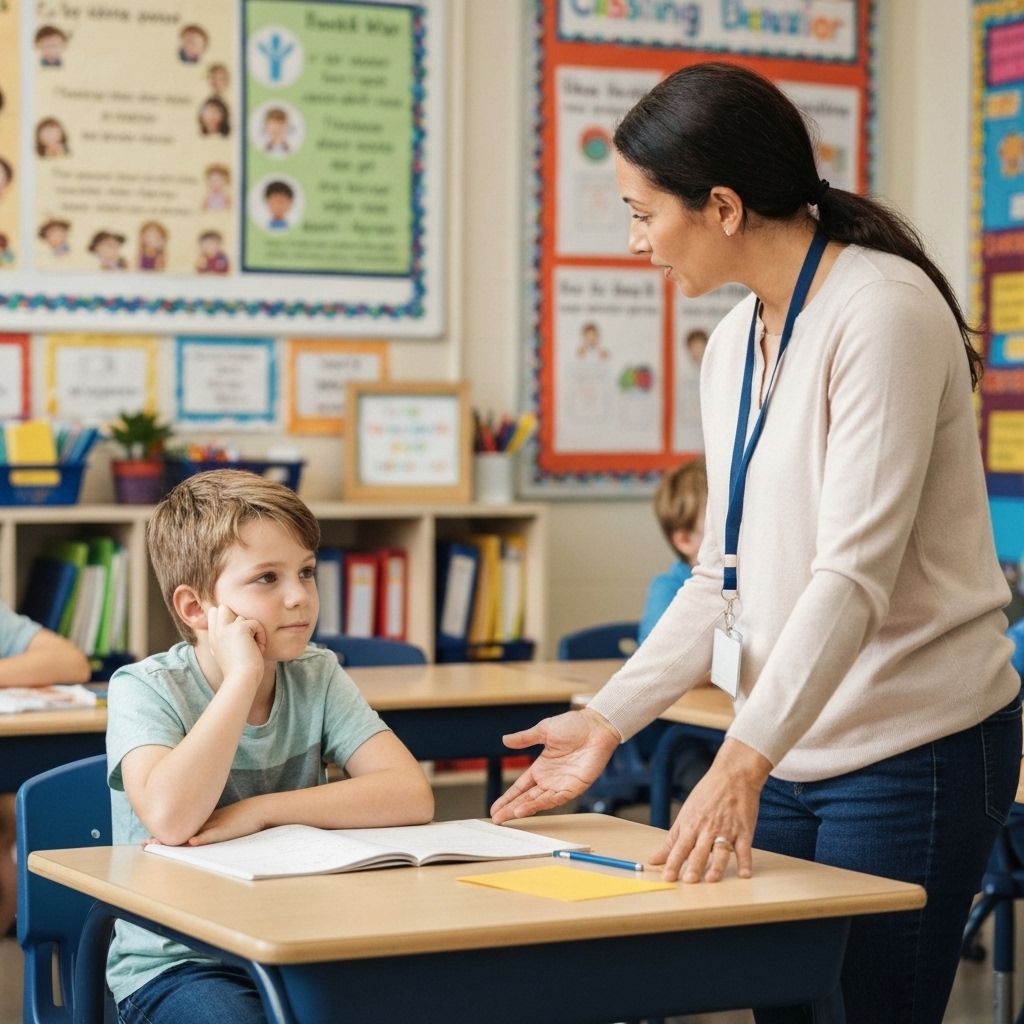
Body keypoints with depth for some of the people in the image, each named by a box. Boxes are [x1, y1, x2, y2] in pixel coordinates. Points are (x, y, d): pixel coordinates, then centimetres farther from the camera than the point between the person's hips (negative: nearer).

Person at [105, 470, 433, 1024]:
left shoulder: (318, 678, 3)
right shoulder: (144, 689, -10)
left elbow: (412, 795, -11)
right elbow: (171, 819, -30)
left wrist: (260, 811, -19)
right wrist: (244, 675, -23)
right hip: (177, 964, -4)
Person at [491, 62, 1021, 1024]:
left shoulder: (883, 311, -16)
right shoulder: (733, 344, 11)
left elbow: (854, 572, -24)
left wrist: (743, 760, -31)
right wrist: (608, 719, 5)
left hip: (908, 753, -8)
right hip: (789, 749, 8)